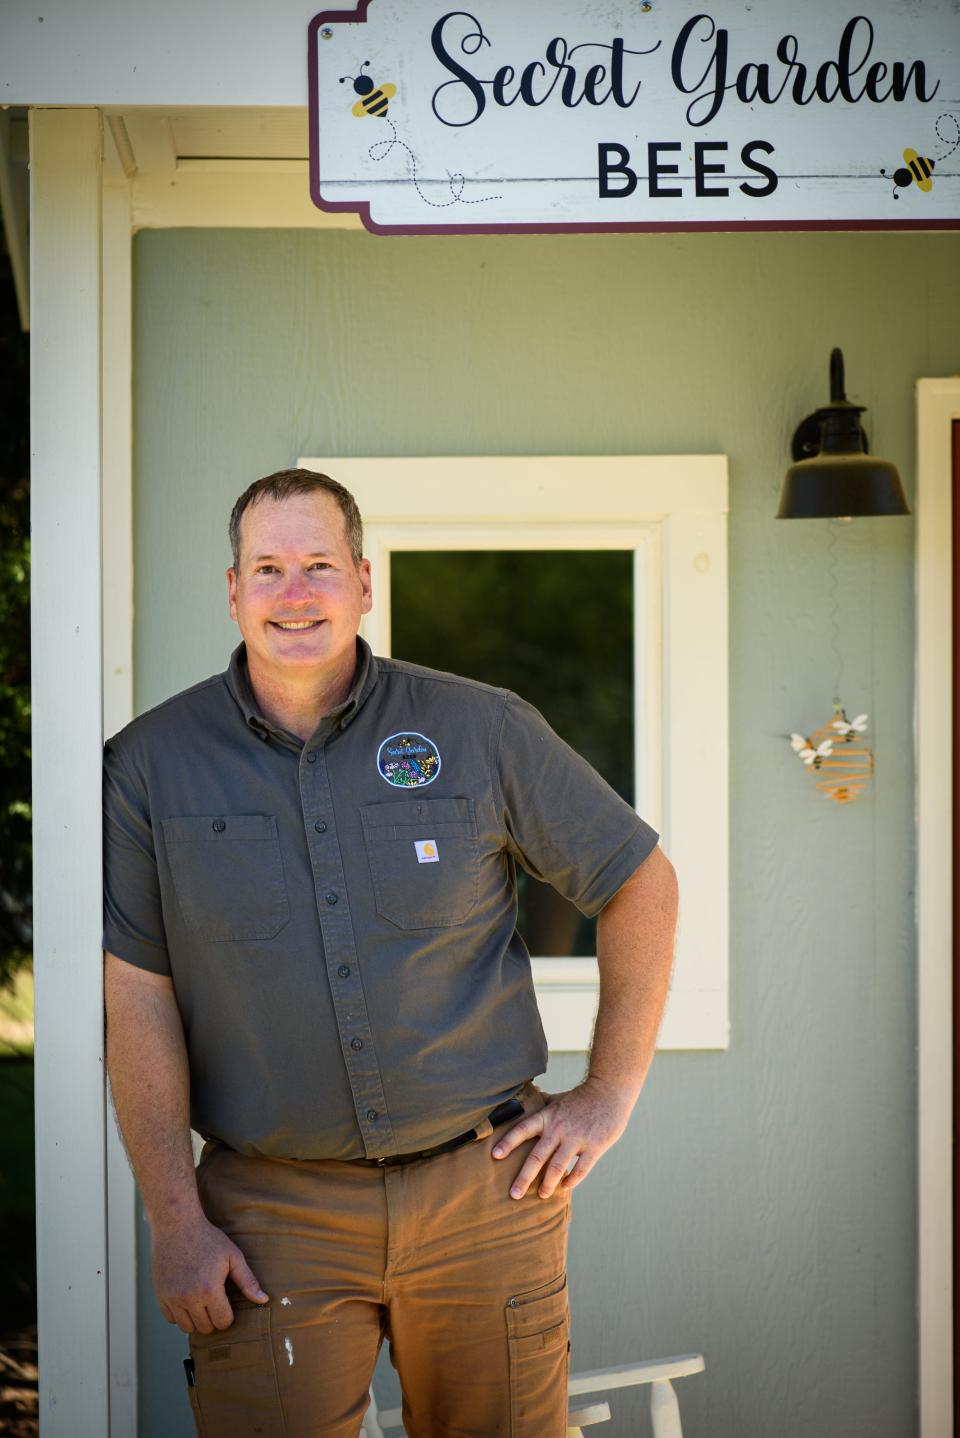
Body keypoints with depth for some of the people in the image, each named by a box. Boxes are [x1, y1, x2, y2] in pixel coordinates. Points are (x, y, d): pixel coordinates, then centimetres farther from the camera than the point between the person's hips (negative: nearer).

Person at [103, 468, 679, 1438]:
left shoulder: (482, 730, 1)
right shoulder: (147, 766, 0)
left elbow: (641, 881, 8)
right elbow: (136, 996, -2)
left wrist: (610, 1096, 5)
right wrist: (175, 1221, -7)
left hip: (485, 1187, 1)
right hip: (269, 1213, 0)